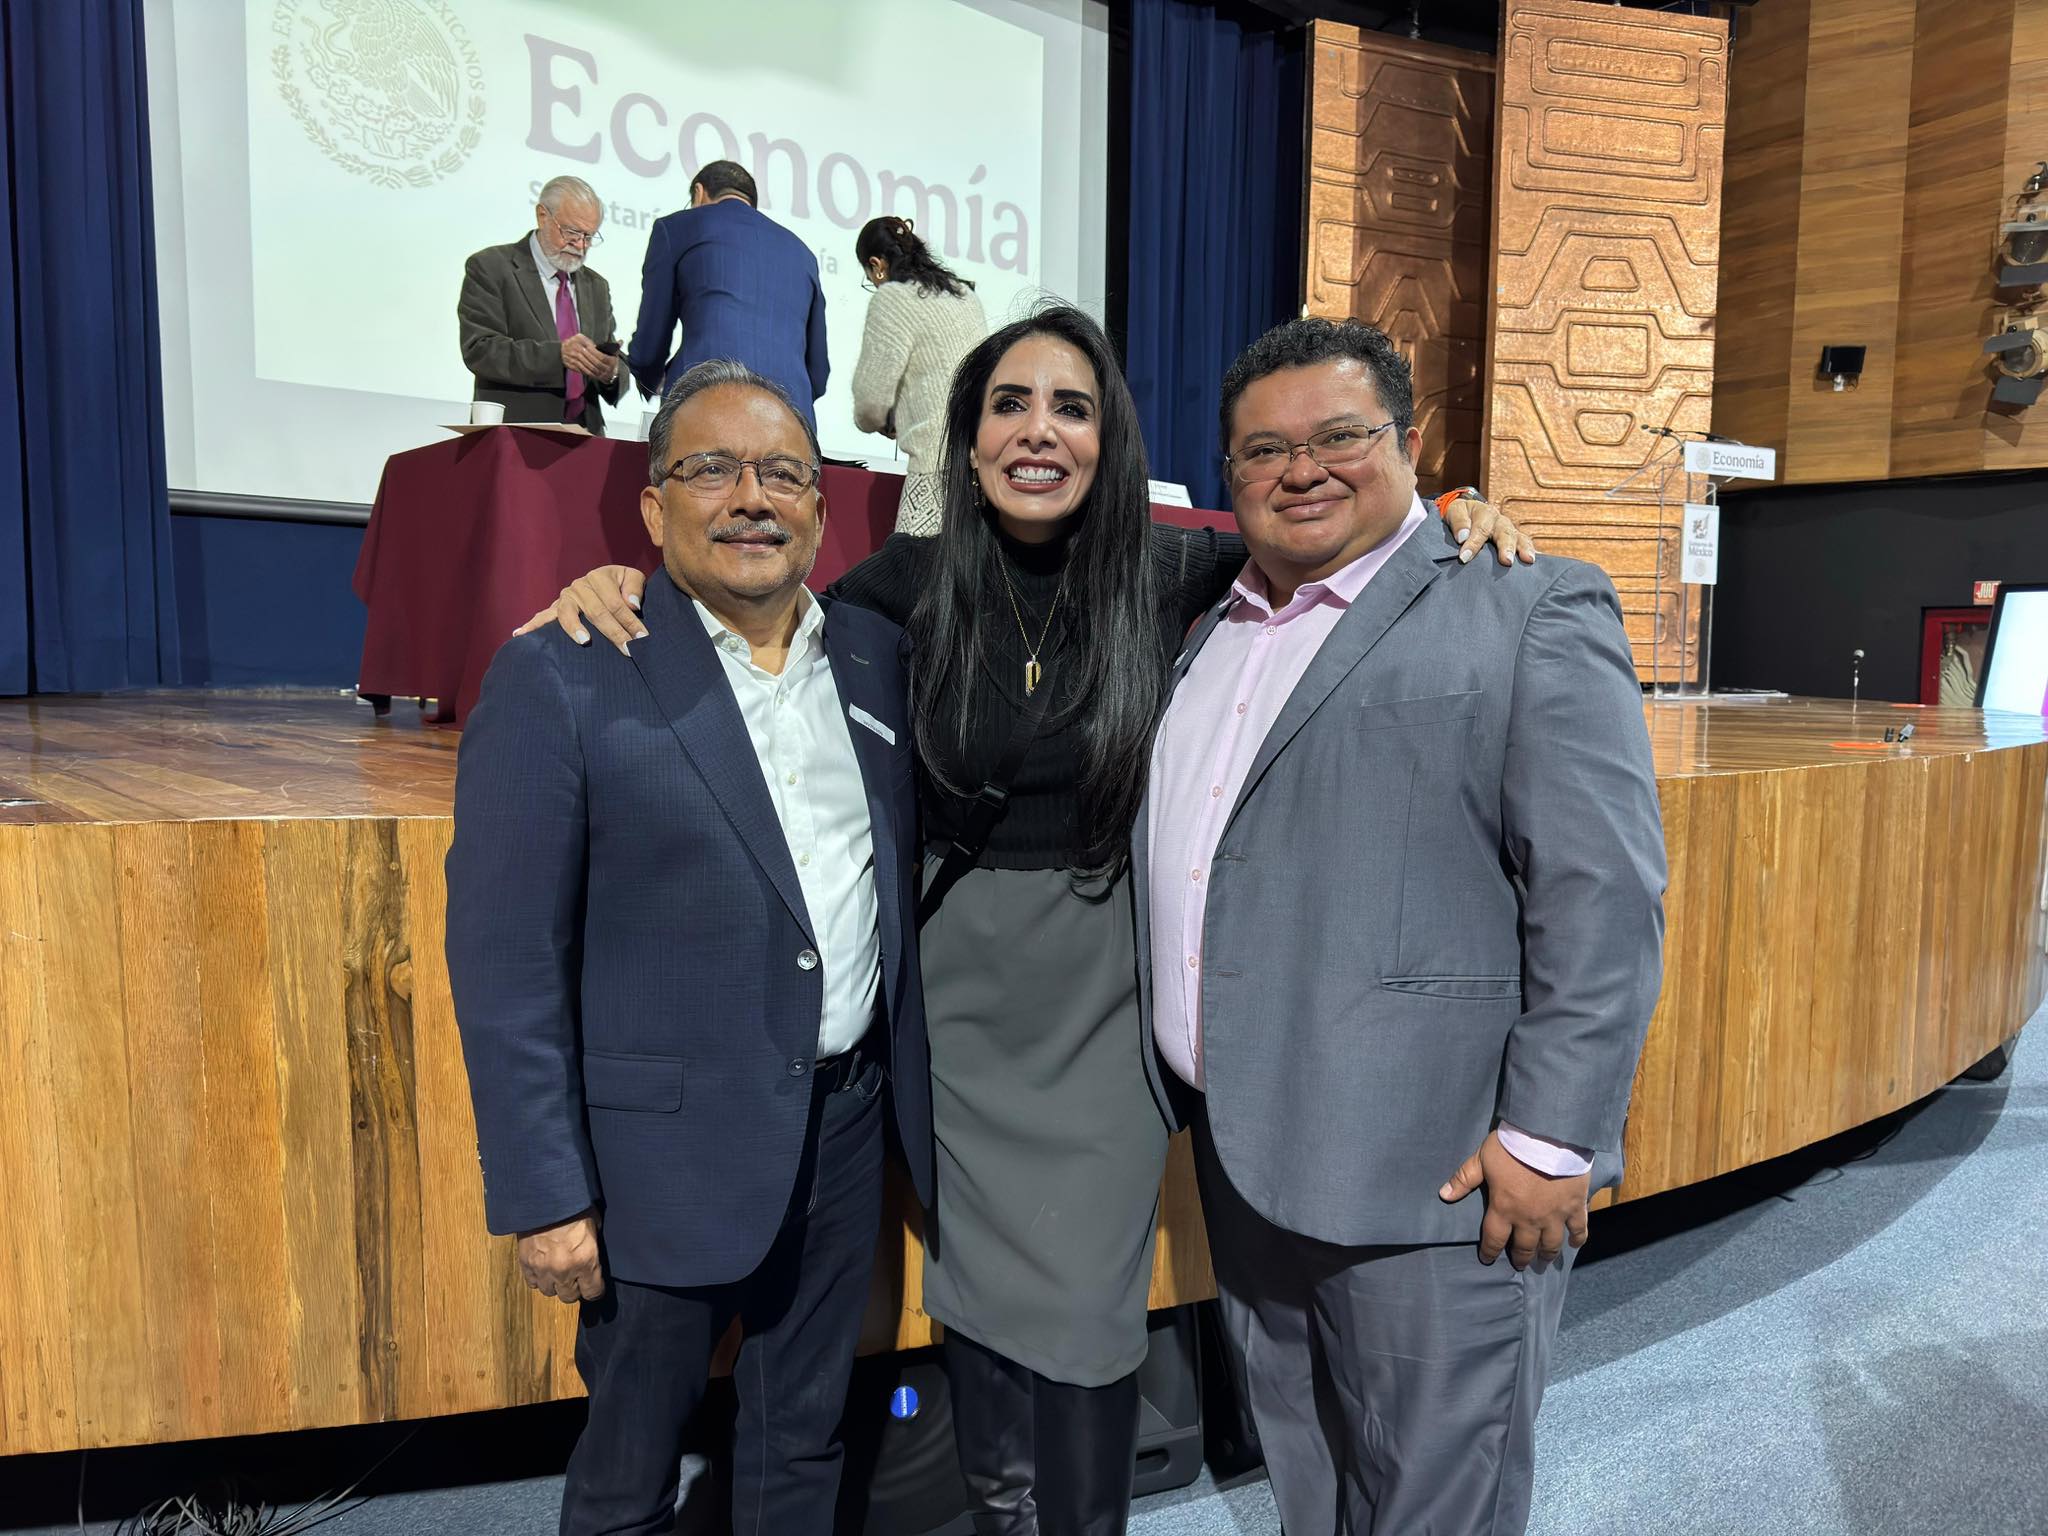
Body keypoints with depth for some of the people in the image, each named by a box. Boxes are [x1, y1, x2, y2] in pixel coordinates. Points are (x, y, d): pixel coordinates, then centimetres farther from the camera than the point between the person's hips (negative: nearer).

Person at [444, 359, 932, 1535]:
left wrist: (918, 1091, 8)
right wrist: (546, 1194, -12)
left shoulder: (878, 656, 3)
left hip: (846, 1124, 5)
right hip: (670, 1144, -4)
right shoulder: (563, 679, -13)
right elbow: (507, 961, -13)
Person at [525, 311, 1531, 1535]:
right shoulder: (914, 581, -5)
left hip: (1111, 984, -1)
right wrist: (632, 587, -10)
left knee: (1084, 1307, 7)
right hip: (965, 977, 1)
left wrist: (1452, 517, -12)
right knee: (986, 1291, 15)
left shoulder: (1163, 571, -7)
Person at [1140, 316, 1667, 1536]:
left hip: (1434, 1172, -6)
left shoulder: (1529, 613, -8)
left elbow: (1603, 895, -14)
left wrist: (1553, 1136, -17)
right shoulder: (1211, 633, 14)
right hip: (1240, 1154, 7)